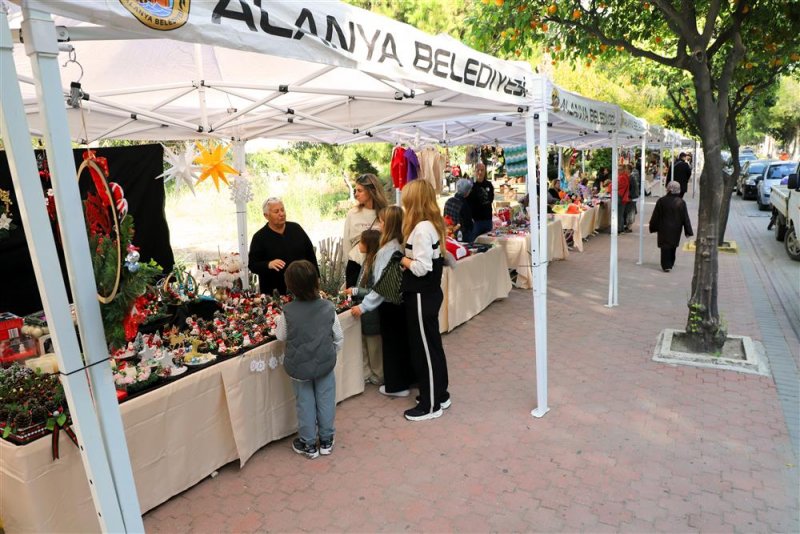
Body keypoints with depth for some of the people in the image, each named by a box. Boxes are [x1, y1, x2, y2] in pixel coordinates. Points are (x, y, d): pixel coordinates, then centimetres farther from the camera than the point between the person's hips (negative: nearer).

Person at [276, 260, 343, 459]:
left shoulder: (287, 311, -16)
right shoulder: (328, 307, -12)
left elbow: (281, 336, -1)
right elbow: (339, 337, -3)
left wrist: (278, 321, 16)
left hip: (299, 366, -1)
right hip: (325, 364, 1)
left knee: (305, 403, 14)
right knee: (326, 400, 16)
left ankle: (308, 444, 27)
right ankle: (326, 440, 30)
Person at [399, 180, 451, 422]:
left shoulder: (421, 229, -22)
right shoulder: (432, 225, 8)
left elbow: (421, 267, -25)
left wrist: (404, 260, -9)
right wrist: (409, 259, 4)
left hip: (421, 296, -10)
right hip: (429, 293, 10)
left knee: (424, 349, 2)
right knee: (431, 345, 19)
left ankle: (431, 405, 16)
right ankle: (439, 395, 34)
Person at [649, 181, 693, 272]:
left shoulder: (661, 201, -9)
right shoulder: (681, 202, -5)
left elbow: (655, 216, -3)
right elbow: (685, 218, -1)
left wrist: (653, 227, 8)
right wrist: (688, 231, 4)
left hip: (664, 228, -2)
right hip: (676, 229, 2)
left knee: (665, 246, 0)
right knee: (673, 246, 17)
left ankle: (666, 265, -8)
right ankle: (670, 264, 29)